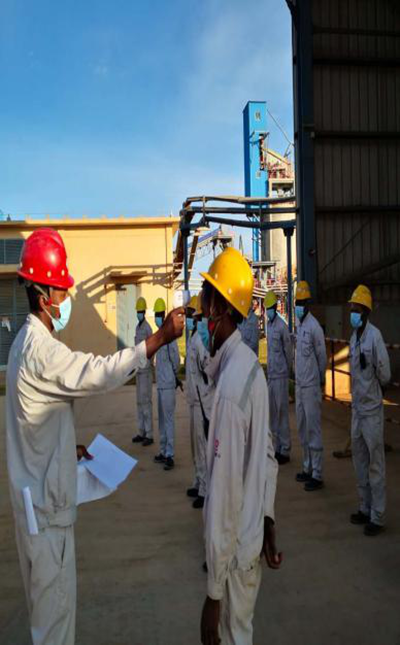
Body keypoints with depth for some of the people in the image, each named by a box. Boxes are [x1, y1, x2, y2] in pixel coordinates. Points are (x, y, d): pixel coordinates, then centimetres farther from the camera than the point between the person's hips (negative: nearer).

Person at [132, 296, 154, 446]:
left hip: (146, 369, -9)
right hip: (138, 368, 9)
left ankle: (149, 435, 0)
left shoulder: (148, 328, -13)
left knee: (146, 401, -6)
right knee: (139, 401, 13)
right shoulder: (137, 327, 14)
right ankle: (142, 432, 22)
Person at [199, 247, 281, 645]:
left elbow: (223, 492, -26)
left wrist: (213, 591, -17)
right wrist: (268, 518, 14)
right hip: (252, 537, 7)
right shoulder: (251, 365, -3)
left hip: (235, 549, -7)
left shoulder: (228, 386, -29)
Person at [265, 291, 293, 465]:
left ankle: (285, 450, 7)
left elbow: (288, 350, -9)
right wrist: (270, 369, 15)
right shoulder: (268, 324, 11)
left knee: (282, 411, -2)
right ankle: (277, 447, 24)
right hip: (271, 373, 8)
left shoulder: (282, 326, -14)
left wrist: (288, 368, -2)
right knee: (272, 411, 13)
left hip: (280, 374, -8)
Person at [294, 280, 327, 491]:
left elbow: (322, 356, -8)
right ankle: (307, 468, 28)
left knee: (313, 429, -3)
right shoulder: (298, 325, 12)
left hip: (311, 385, -9)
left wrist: (320, 379, 1)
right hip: (299, 384, 9)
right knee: (302, 428, 16)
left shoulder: (314, 326, -14)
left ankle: (317, 475, 6)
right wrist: (299, 378, 16)